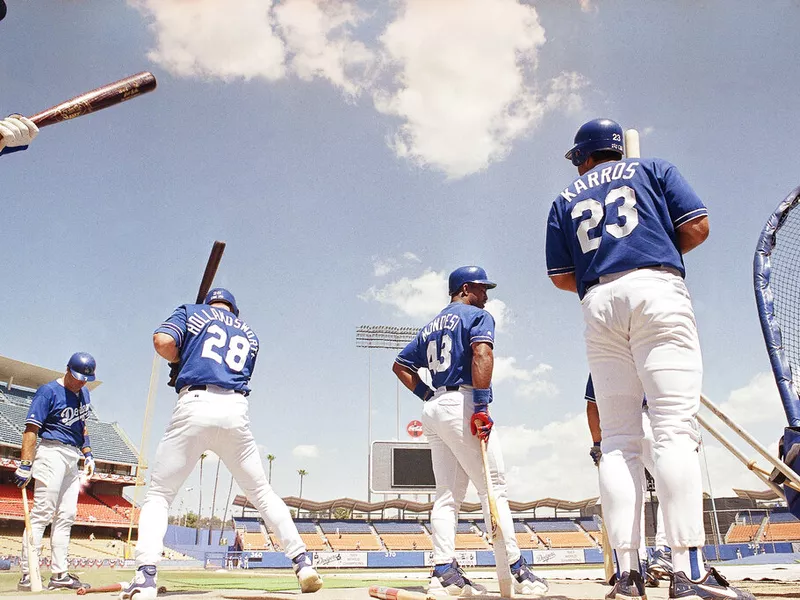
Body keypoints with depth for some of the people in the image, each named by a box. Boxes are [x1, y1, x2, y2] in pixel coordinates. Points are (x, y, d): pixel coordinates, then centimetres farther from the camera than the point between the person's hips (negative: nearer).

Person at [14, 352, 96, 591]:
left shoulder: (84, 393, 14)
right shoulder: (49, 391, -10)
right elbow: (31, 429, -15)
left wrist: (88, 455, 15)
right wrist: (25, 464, -22)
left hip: (73, 458, 8)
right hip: (52, 453, -8)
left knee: (66, 517, 8)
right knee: (41, 514, -9)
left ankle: (59, 574, 13)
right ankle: (27, 576, -5)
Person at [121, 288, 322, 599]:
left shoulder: (191, 311, 17)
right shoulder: (249, 334, 27)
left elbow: (163, 341, -1)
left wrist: (182, 362, 19)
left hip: (194, 406, -2)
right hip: (235, 412, 3)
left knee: (158, 494, 8)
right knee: (262, 492, 14)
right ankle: (302, 562, 7)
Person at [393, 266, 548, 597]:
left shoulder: (431, 327, 24)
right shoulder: (478, 316, 1)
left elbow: (400, 365, 24)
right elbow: (482, 353, -19)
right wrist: (481, 405, -23)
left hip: (434, 408, 8)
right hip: (461, 405, -8)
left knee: (448, 495, 6)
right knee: (494, 490, -4)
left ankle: (444, 571, 1)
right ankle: (516, 570, -3)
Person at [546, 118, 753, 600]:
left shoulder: (566, 201, 22)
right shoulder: (654, 169, 19)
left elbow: (561, 276, 15)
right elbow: (697, 227, 6)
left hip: (598, 306, 2)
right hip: (656, 291, -2)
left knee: (619, 440, 0)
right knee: (676, 427, -12)